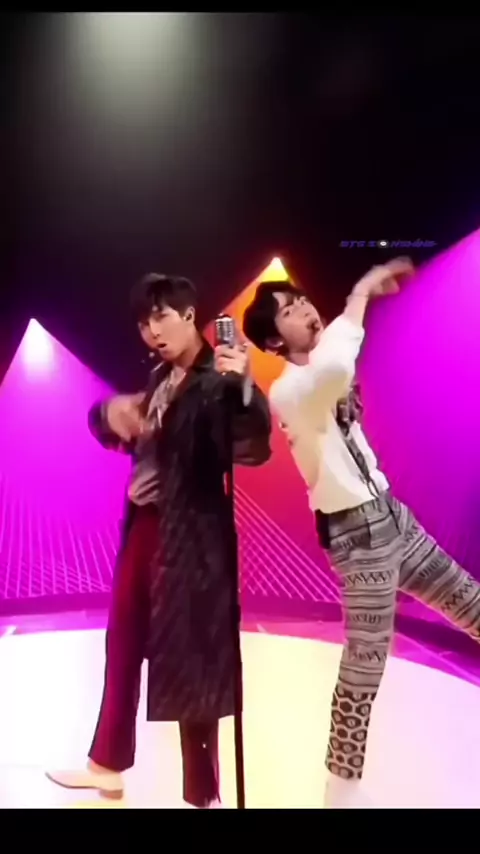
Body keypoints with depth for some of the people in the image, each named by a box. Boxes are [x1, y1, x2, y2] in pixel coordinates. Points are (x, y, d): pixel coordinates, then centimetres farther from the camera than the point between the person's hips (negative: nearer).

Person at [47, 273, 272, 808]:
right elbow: (121, 430, 18)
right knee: (123, 643, 20)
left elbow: (254, 448, -28)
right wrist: (111, 410, -4)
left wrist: (242, 387, -45)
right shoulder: (161, 378, 12)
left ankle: (202, 794, 22)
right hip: (143, 523, 9)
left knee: (189, 659, 2)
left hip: (189, 534, -9)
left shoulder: (217, 381, -13)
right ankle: (108, 763, 41)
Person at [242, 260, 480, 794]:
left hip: (389, 512, 9)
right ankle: (342, 780, 20)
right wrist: (361, 292, -29)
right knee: (365, 662, -1)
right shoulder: (288, 389, -23)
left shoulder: (322, 375, 4)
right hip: (359, 533, -9)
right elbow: (334, 369, -42)